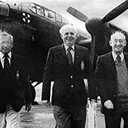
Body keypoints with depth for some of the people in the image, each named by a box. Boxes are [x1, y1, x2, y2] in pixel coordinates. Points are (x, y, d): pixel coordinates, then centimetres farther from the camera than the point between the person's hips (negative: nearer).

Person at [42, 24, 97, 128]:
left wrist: (93, 96, 1)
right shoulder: (53, 51, 2)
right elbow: (47, 75, 0)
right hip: (60, 99, -2)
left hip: (79, 99, 2)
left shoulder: (84, 52, 7)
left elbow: (89, 75, 6)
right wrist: (45, 97, -3)